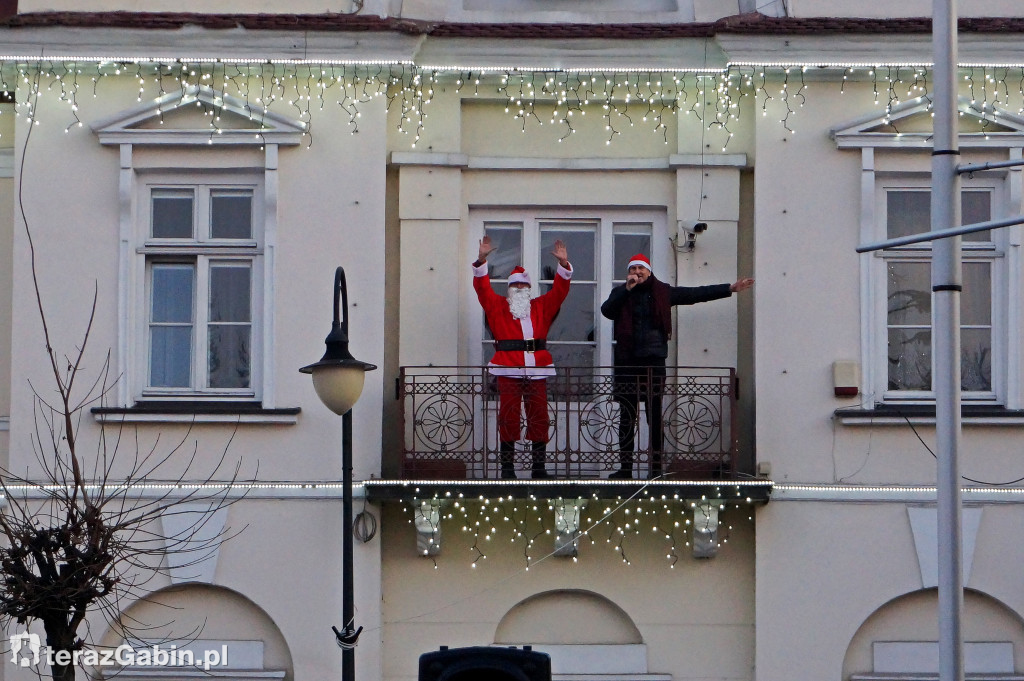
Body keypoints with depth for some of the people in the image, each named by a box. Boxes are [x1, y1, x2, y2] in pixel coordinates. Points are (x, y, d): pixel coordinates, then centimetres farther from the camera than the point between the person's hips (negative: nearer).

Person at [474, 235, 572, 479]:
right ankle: (507, 466, 0)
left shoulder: (541, 307, 18)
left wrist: (563, 265, -1)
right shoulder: (497, 306, 12)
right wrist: (481, 261, -10)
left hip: (536, 369, 2)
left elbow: (559, 291, 12)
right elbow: (482, 288, 2)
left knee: (538, 416, 1)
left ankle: (538, 466, 6)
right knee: (508, 416, -4)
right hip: (508, 369, -2)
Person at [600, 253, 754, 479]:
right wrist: (627, 289, -14)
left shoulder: (662, 292, 9)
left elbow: (695, 294, 12)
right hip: (626, 361, 1)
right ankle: (625, 467, 5)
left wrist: (730, 289, 12)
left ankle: (656, 467, 0)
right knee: (626, 416, 2)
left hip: (653, 361, -1)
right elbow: (606, 310, -10)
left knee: (655, 416, -2)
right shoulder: (621, 293, 8)